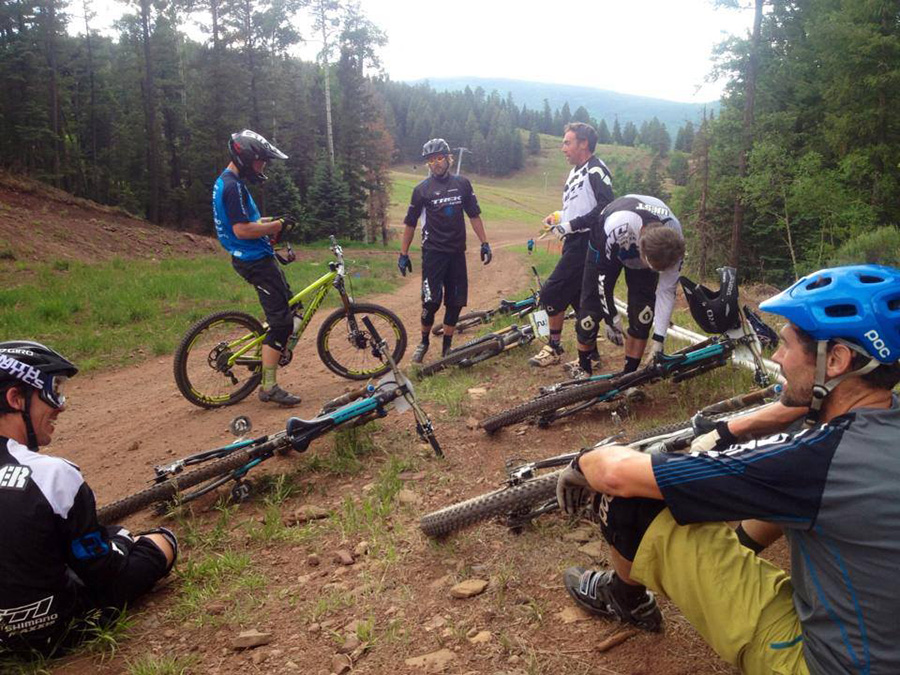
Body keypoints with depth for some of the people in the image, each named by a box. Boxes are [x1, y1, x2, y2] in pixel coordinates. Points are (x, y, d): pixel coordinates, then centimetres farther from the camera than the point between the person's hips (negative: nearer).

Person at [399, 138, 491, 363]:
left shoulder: (462, 183, 4)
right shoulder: (422, 189, -2)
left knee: (456, 302, 5)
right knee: (431, 301, -8)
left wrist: (484, 243, 5)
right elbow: (410, 223, 3)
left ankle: (447, 346, 18)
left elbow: (474, 215, 9)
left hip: (457, 252, 3)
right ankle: (424, 341, 15)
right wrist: (403, 254, 2)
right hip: (433, 252, -3)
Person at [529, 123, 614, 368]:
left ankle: (554, 348, 6)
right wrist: (558, 217, 8)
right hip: (575, 243, 10)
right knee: (580, 299, 12)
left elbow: (606, 207, -23)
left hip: (586, 244, -10)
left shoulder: (596, 169, -12)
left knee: (551, 293, -8)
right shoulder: (575, 172, 18)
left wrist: (570, 225, -22)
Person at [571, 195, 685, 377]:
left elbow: (667, 291, -23)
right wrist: (612, 319, -21)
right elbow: (603, 276, -28)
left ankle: (629, 375, 3)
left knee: (642, 314, -12)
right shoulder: (616, 228, -45)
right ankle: (583, 370, 13)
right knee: (591, 309, -8)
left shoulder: (673, 241, -34)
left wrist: (658, 341, -23)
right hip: (605, 248, -2)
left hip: (647, 248, 2)